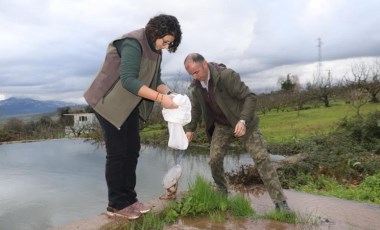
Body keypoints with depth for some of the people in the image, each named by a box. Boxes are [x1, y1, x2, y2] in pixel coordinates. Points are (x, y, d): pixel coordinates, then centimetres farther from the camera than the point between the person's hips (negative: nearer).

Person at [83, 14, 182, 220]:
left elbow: (155, 80, 4)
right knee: (117, 152, -6)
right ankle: (116, 204, 7)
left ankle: (128, 198, 17)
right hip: (110, 102, -9)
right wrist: (159, 98, -36)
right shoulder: (133, 43, -23)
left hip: (129, 104, 9)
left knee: (132, 149, 7)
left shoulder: (155, 50, 4)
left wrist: (168, 93, -16)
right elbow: (128, 80, -33)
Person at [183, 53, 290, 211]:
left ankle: (280, 201, -5)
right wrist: (190, 129, 11)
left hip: (243, 123, -5)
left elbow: (250, 97, -24)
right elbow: (196, 109, 13)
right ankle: (222, 193, 21)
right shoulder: (195, 86, -6)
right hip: (221, 126, 5)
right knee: (214, 160, -5)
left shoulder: (227, 75, -26)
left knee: (261, 158, -10)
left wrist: (243, 120, -35)